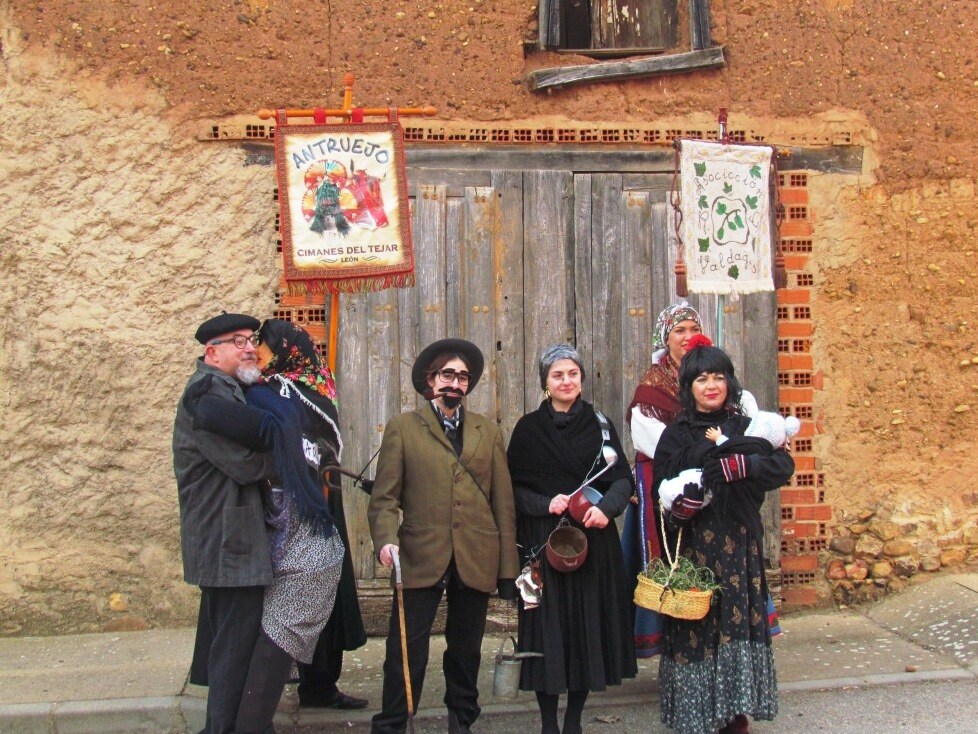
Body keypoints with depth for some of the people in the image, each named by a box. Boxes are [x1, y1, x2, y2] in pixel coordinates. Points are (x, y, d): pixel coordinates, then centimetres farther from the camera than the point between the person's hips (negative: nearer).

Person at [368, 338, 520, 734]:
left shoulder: (488, 431, 13)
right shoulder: (402, 427, 5)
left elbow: (503, 502, 9)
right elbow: (384, 496, 0)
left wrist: (508, 568, 4)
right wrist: (386, 539, -19)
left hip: (477, 562, 3)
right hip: (420, 559, -2)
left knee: (466, 652, 13)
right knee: (406, 652, -4)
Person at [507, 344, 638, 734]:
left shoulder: (599, 424, 6)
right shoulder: (529, 428, 2)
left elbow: (623, 478, 3)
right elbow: (514, 487, 1)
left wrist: (606, 507, -16)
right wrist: (546, 504, -15)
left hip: (593, 541, 2)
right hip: (544, 541, -1)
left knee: (588, 625, 4)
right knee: (548, 626, 0)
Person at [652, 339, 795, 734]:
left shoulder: (746, 426, 9)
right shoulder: (677, 434, 4)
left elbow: (783, 465, -6)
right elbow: (662, 489, -3)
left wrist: (738, 465, -20)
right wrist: (680, 505, -24)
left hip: (740, 542, 2)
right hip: (695, 544, -2)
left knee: (740, 623, 2)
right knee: (696, 623, -2)